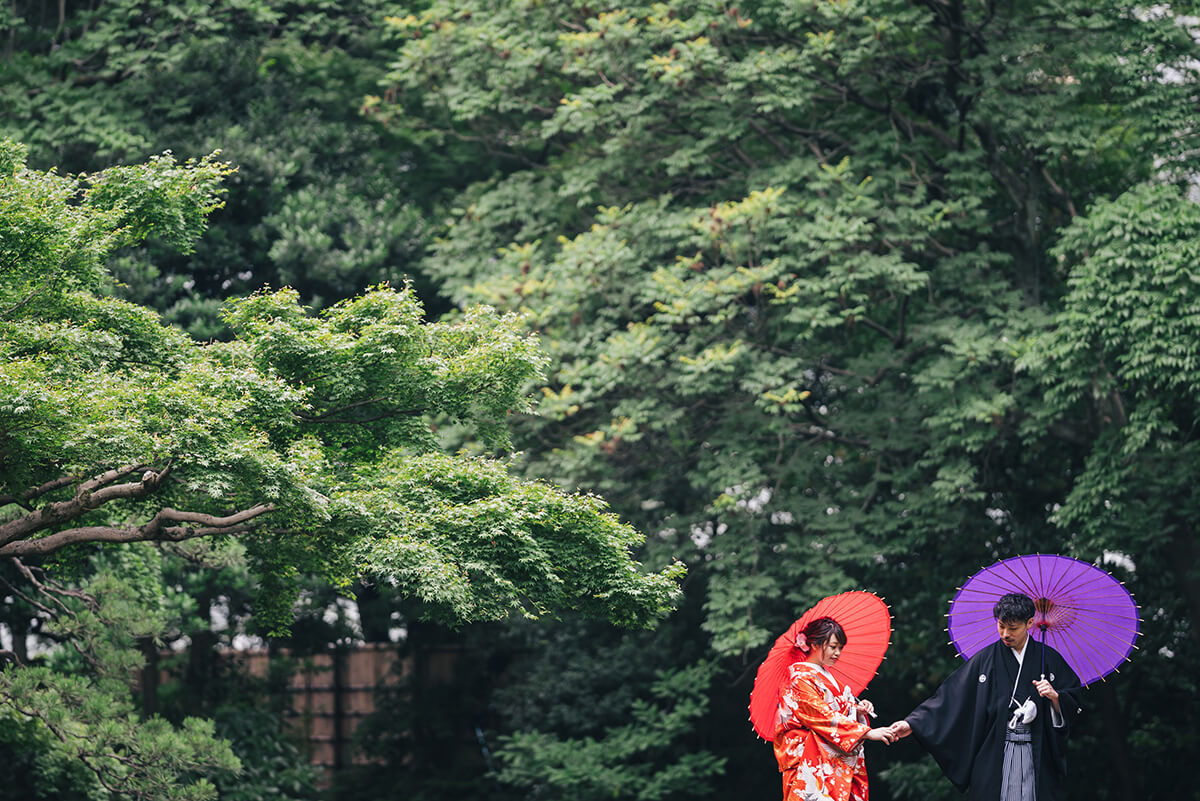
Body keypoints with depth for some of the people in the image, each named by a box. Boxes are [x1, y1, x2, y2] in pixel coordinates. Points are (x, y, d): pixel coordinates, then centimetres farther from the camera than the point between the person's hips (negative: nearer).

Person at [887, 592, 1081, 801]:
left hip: (1036, 754, 1)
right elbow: (950, 696, -2)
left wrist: (1055, 696, -14)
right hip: (994, 755, 0)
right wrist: (913, 723, -11)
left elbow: (1072, 704, 8)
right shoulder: (985, 659, 3)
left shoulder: (1049, 659, 5)